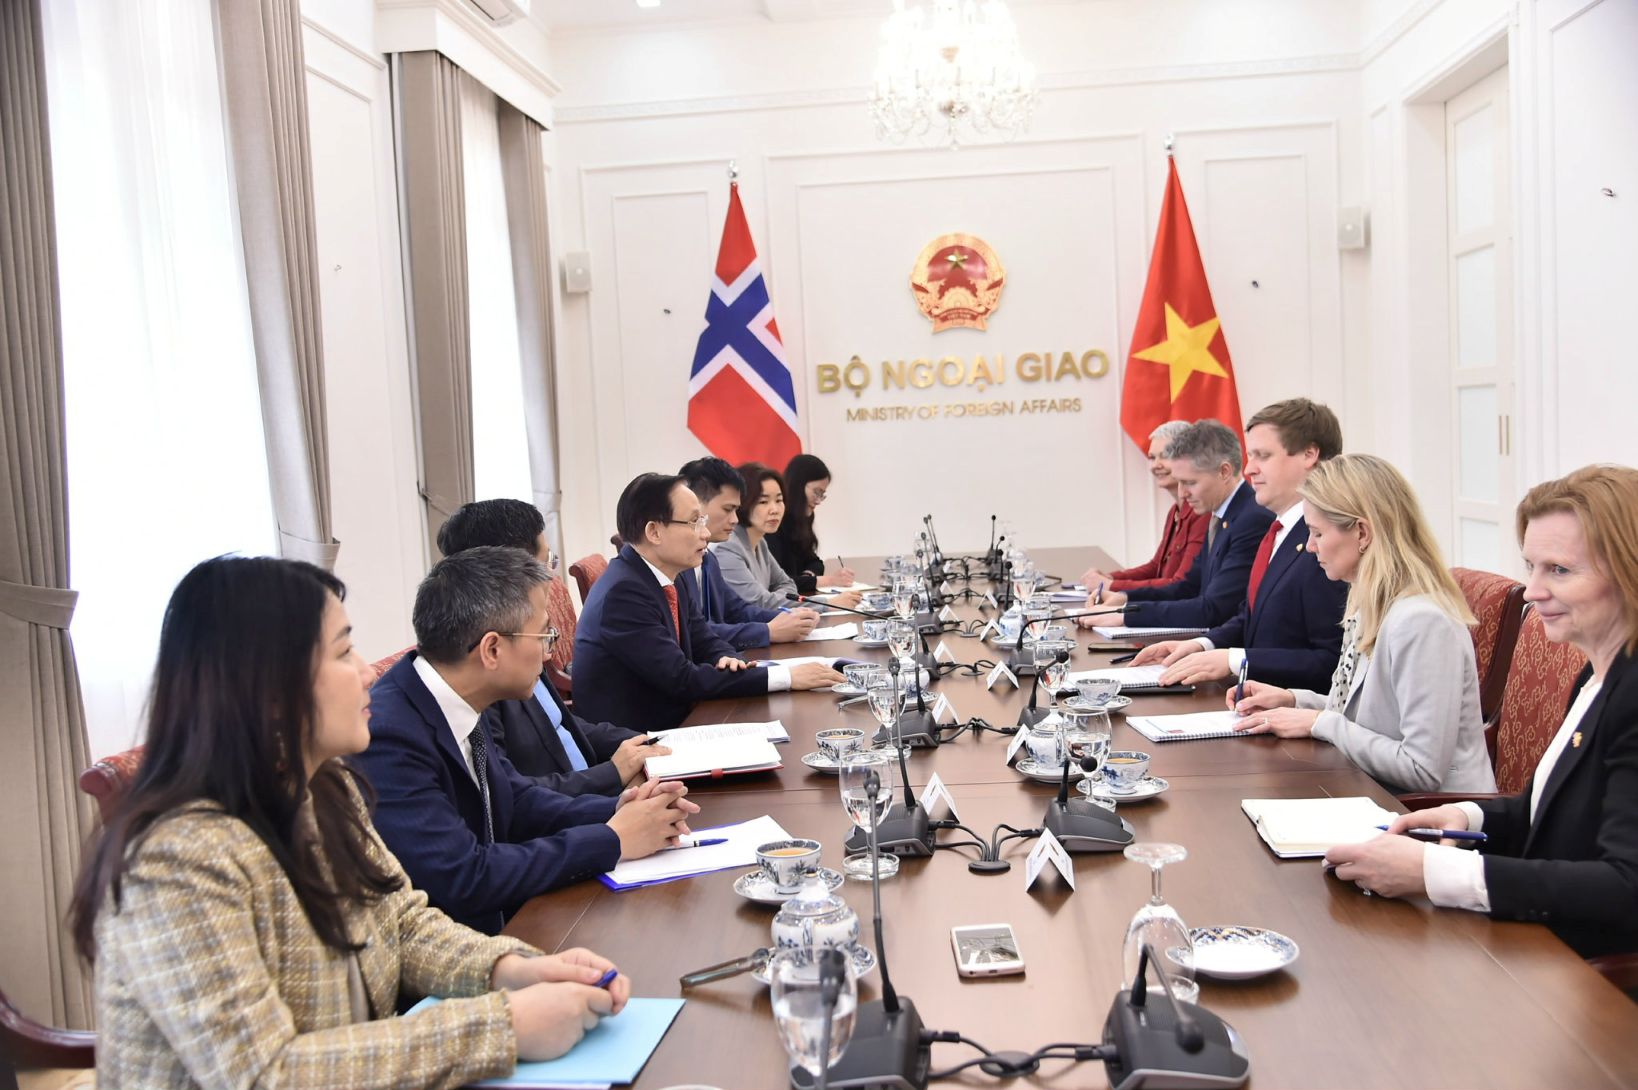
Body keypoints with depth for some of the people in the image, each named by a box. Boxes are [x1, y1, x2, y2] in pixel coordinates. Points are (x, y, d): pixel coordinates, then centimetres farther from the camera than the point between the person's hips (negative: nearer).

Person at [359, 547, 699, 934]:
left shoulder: (458, 705, -2)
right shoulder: (387, 737, -25)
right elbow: (462, 880, -26)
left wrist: (616, 811, -6)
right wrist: (611, 839, -17)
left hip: (502, 921, 7)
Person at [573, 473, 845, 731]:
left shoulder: (673, 580, 5)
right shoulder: (623, 592, -21)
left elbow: (705, 644, 12)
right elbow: (682, 679, -23)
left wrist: (728, 660, -12)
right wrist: (785, 676, -20)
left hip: (670, 723, 8)